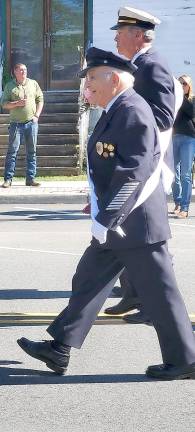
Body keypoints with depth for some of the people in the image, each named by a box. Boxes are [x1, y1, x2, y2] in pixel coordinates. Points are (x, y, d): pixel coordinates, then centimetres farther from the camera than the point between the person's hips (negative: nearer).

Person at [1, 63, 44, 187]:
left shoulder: (33, 84, 9)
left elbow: (40, 100, 11)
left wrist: (36, 115, 0)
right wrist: (17, 103, -14)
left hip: (31, 122, 2)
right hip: (16, 123, -2)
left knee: (32, 151, 4)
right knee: (12, 151, -4)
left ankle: (31, 178, 9)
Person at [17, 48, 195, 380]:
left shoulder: (133, 112, -18)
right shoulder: (115, 111, 13)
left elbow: (134, 172, -25)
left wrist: (106, 219, -25)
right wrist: (102, 206, 23)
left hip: (135, 225, -10)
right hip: (116, 224, 10)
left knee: (159, 294, -1)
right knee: (87, 282, 12)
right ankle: (59, 350, 18)